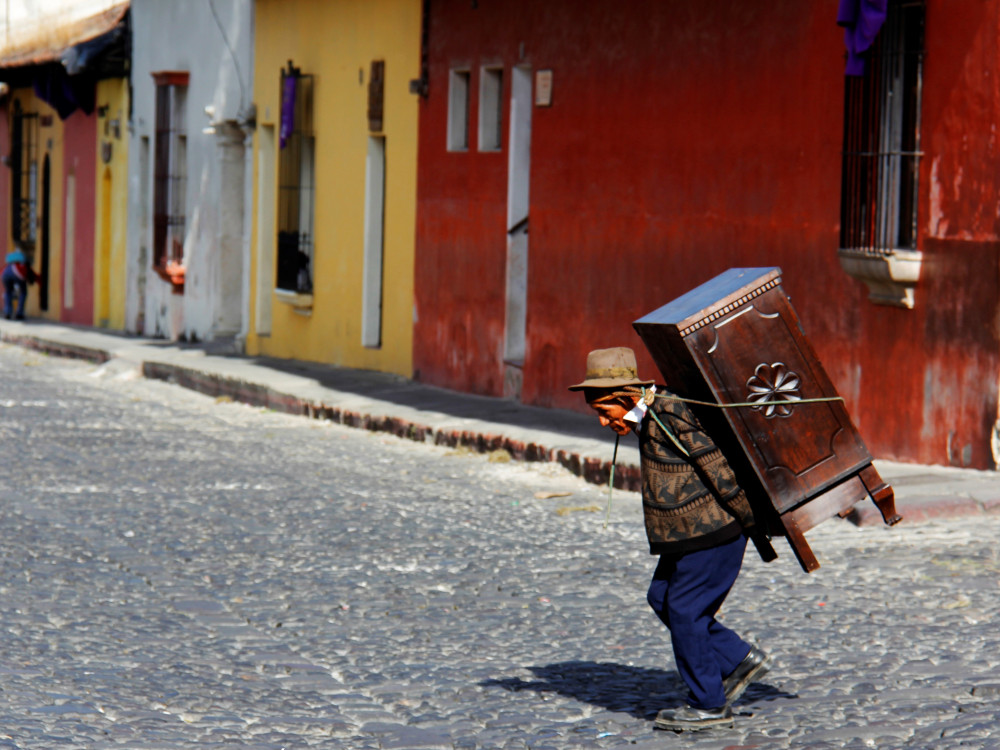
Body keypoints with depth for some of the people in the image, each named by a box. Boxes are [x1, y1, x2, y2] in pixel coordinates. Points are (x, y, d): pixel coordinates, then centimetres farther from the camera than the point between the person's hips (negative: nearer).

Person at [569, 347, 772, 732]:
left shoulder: (673, 416, -23)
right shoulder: (649, 419, 8)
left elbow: (719, 469, -21)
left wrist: (751, 521, -14)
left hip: (712, 530, -10)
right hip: (688, 532, 10)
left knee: (684, 610, -4)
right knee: (662, 597, 12)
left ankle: (709, 705, 8)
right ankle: (740, 660, 18)